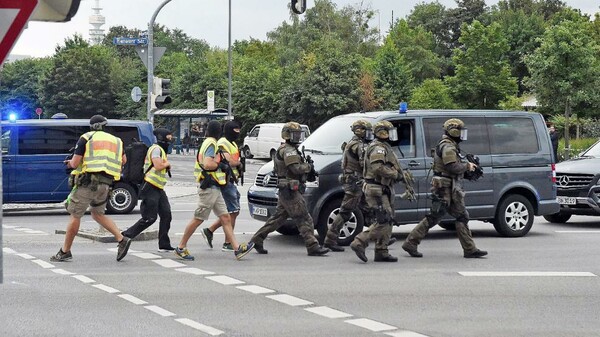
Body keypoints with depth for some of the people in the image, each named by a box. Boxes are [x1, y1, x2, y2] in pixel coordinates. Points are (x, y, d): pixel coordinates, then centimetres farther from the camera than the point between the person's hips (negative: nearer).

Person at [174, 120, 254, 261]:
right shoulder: (211, 144, -13)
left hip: (214, 189, 10)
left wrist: (223, 166, 11)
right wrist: (221, 165, -10)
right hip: (209, 188, -10)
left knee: (225, 218, 5)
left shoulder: (208, 143, 17)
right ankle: (181, 248, 6)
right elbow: (207, 164, -25)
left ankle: (237, 249, 2)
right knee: (198, 219, -3)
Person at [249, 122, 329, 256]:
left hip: (285, 192, 11)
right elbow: (296, 168, -25)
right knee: (304, 220, -8)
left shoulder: (291, 150, 21)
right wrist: (309, 166, -9)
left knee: (278, 218, 14)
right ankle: (313, 247, -7)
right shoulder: (288, 150, -13)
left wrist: (307, 169, 7)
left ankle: (257, 240, 17)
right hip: (290, 191, -11)